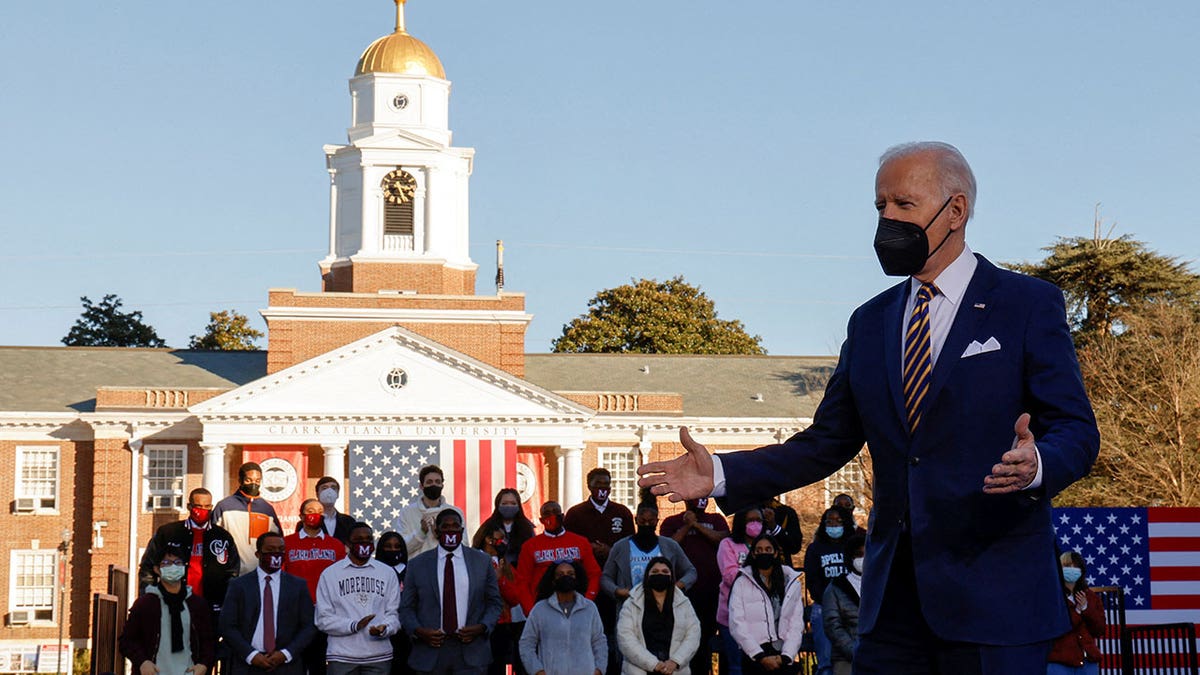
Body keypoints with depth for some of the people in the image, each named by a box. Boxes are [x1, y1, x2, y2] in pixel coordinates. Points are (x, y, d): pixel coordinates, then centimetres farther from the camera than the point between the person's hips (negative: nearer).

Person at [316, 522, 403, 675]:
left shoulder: (387, 573, 12)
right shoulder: (330, 574, 6)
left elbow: (393, 613, 8)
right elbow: (323, 619, 0)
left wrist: (384, 628, -15)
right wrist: (353, 625, -15)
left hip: (379, 656, 1)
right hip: (341, 657, -1)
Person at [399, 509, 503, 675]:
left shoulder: (482, 561, 8)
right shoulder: (417, 564, 7)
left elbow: (495, 603, 11)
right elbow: (406, 607, 8)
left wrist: (482, 627, -7)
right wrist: (418, 631, -10)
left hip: (471, 652, 0)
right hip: (430, 653, 0)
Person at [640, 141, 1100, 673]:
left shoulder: (1028, 304, 1)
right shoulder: (870, 323, 16)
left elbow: (1076, 429, -5)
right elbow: (827, 443, 14)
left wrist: (1036, 466, -28)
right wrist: (722, 475, 2)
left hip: (993, 592, -4)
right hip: (893, 594, 5)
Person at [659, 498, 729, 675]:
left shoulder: (716, 520, 16)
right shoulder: (672, 522, 11)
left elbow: (723, 539, -3)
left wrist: (697, 525, -8)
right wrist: (686, 526, -5)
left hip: (712, 588, 2)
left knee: (708, 634, 3)